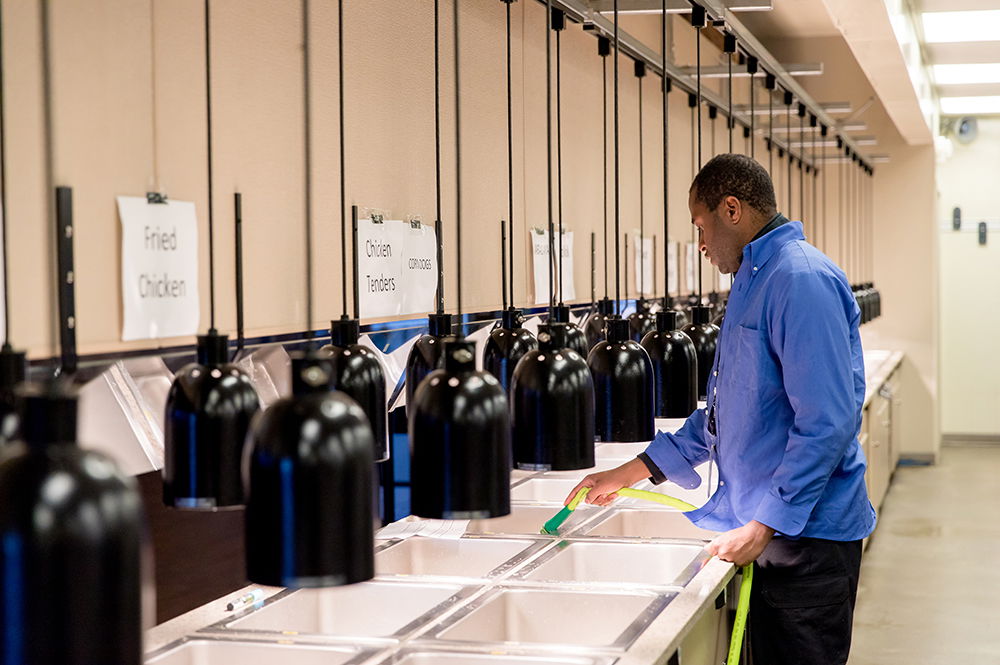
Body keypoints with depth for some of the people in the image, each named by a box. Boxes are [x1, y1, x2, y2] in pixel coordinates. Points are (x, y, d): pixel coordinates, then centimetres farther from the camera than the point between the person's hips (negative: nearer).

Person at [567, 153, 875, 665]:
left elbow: (825, 424, -24)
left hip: (808, 535, -9)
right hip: (767, 529, 9)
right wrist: (629, 473, 18)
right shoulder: (754, 282, 15)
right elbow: (725, 411, 22)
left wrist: (762, 527, -22)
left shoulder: (801, 280, -18)